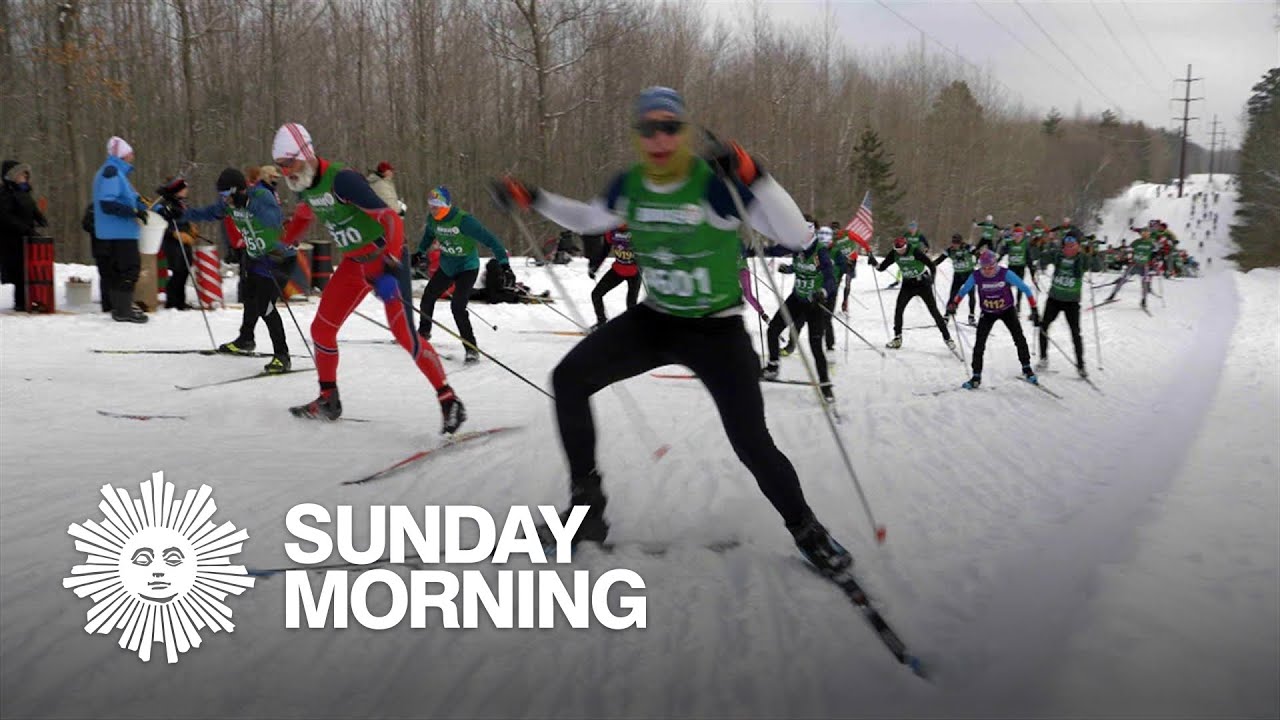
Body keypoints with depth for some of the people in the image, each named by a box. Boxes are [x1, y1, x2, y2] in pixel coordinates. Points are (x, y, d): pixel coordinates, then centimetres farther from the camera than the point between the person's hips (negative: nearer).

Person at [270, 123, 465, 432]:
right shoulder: (303, 187, 0)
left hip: (386, 257, -8)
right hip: (354, 263, 8)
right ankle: (328, 401, 25)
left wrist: (390, 270, -40)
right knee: (321, 329, 6)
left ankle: (449, 401, -5)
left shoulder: (340, 179, -25)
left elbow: (391, 220, -31)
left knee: (404, 335, -16)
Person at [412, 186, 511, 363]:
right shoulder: (433, 220, -8)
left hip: (467, 268, -7)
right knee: (427, 298, 20)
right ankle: (423, 332, 48)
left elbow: (488, 239, -31)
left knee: (458, 307, -23)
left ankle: (472, 350, -15)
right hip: (446, 267, 7)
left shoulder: (463, 220, -29)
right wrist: (420, 252, 27)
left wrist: (503, 262, -36)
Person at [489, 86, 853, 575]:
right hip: (654, 320, 5)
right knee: (569, 378, -11)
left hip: (717, 330, -4)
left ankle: (806, 529, 18)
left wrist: (756, 179, -40)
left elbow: (797, 237, -27)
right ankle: (586, 501, 3)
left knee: (752, 444, -10)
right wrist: (534, 201, 4)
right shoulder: (629, 186, -6)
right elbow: (589, 219, 17)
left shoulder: (717, 184, -22)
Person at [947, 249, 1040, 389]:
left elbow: (1025, 288, -20)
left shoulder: (1005, 274, -26)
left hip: (1007, 310, -1)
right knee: (979, 344, -6)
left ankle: (1027, 368, 17)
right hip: (987, 313, 1)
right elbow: (963, 291, -1)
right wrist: (954, 303, -15)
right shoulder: (976, 276, -21)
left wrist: (1034, 310, -22)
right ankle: (976, 377, 4)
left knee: (1019, 338, -5)